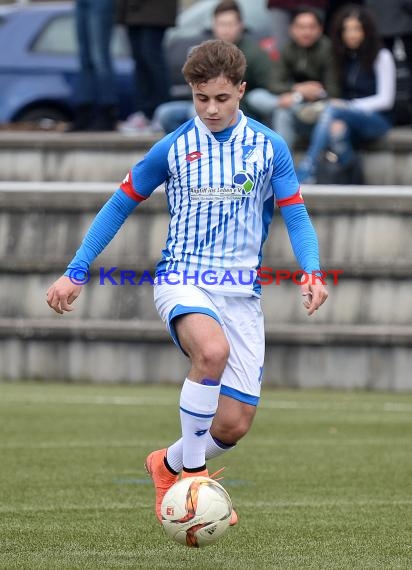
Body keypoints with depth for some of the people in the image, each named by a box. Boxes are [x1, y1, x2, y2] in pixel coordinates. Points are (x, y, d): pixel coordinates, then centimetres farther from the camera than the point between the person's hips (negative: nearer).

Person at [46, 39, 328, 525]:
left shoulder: (269, 147, 3)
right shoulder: (172, 148, 1)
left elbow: (295, 216, 5)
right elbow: (120, 205, 9)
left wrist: (311, 271, -15)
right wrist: (75, 273, 5)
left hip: (242, 291, 3)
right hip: (182, 280, -2)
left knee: (234, 425, -3)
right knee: (213, 351, -37)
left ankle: (168, 466, 30)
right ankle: (192, 473, -22)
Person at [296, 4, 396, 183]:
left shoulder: (381, 57, -2)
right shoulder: (342, 57, 14)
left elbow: (385, 100, -5)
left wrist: (349, 107, -14)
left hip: (376, 120, -4)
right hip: (346, 117, 4)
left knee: (332, 110, -34)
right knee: (336, 129, -35)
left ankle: (306, 171, -41)